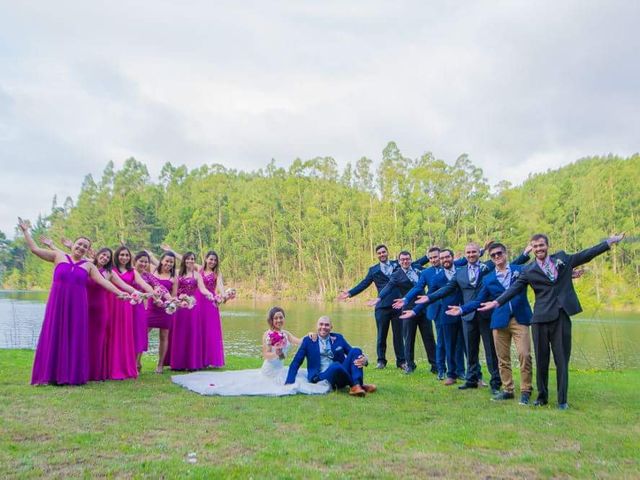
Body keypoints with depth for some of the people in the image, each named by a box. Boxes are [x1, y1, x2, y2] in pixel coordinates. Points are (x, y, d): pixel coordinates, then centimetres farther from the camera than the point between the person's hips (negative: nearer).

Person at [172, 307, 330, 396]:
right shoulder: (267, 334, -11)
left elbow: (300, 341, -7)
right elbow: (265, 355, -17)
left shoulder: (285, 334, 7)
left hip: (281, 370, 7)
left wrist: (309, 337, -26)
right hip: (269, 370, -7)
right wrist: (277, 354, -35)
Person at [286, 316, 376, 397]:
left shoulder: (338, 338, 14)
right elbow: (296, 363, 6)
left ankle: (357, 386, -31)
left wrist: (364, 359, -15)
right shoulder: (309, 341, 8)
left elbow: (354, 353, 9)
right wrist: (290, 383, -6)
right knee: (336, 366, -38)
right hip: (322, 377, -4)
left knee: (356, 350, -19)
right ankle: (356, 385, -18)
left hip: (342, 373, 4)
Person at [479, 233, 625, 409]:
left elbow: (586, 254, 12)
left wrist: (610, 241, 9)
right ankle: (542, 396, 20)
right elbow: (514, 289, -3)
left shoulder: (562, 258, 9)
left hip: (562, 317, 1)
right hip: (541, 318, -1)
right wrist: (497, 302, -16)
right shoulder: (528, 270, 4)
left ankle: (562, 400, 13)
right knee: (541, 360, 6)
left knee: (562, 359, 4)